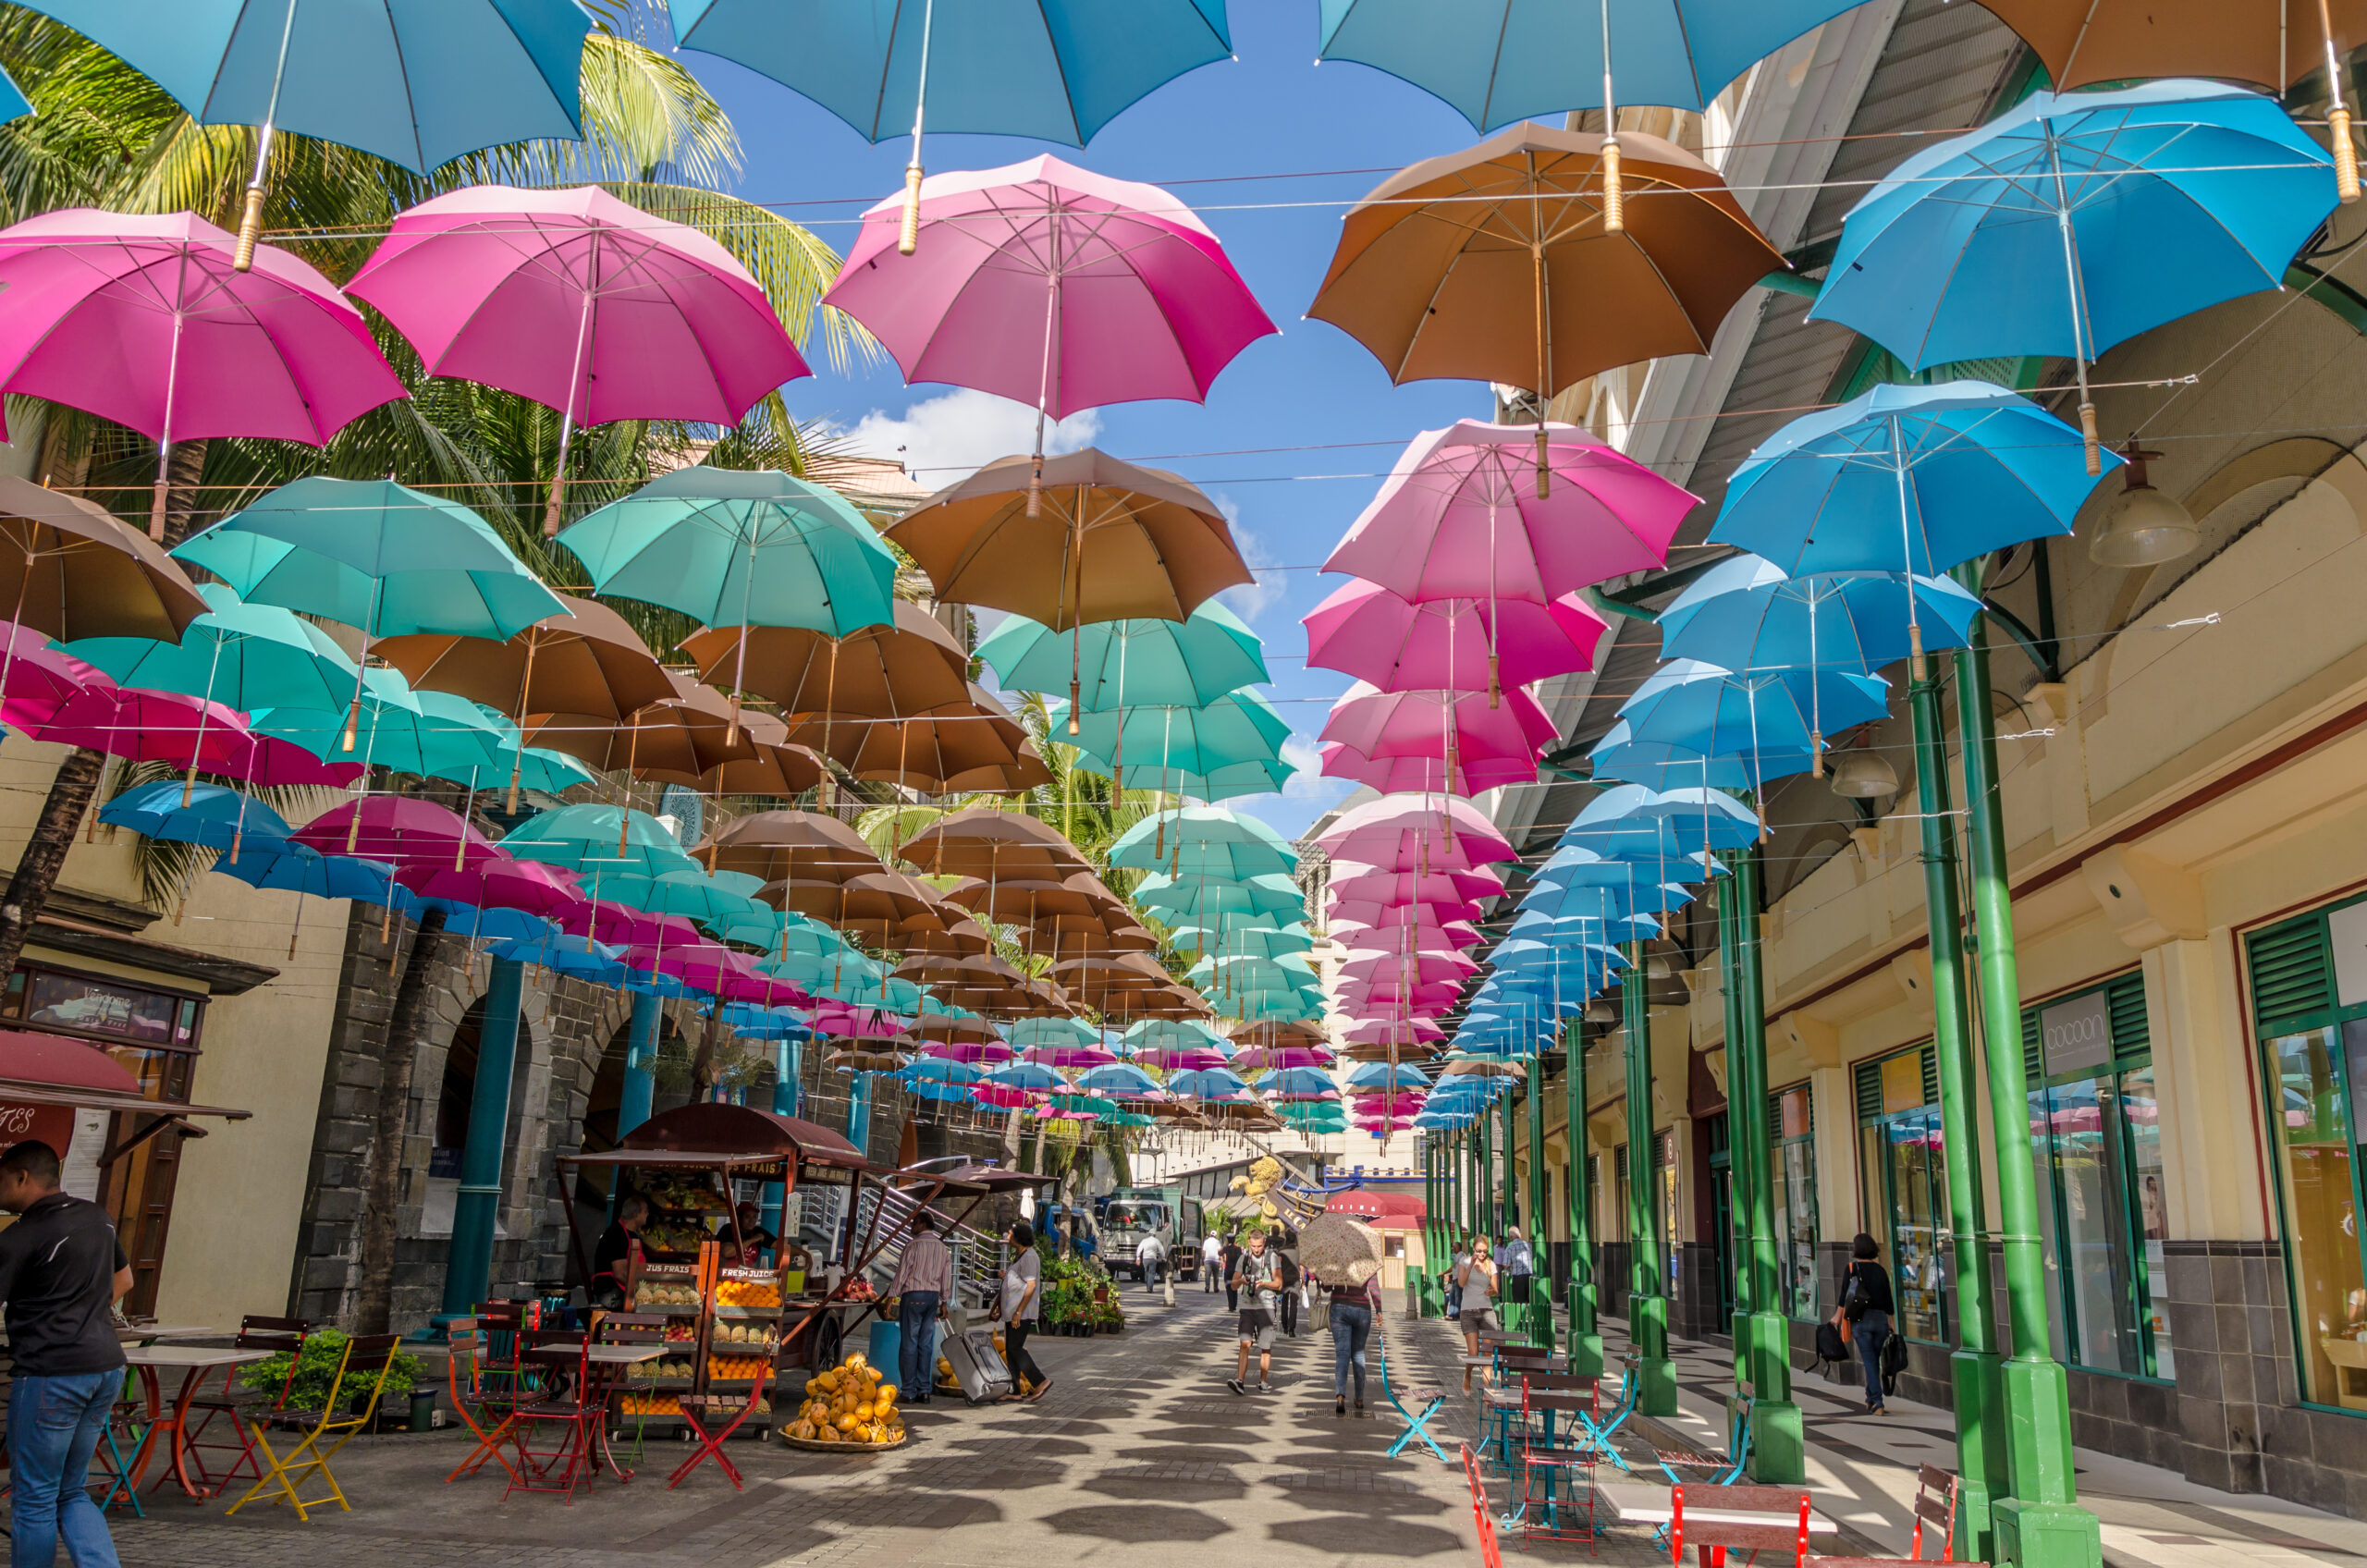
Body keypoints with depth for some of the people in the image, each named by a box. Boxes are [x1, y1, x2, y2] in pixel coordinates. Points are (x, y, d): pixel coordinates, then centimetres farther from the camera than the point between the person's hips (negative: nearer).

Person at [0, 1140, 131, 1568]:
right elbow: (123, 1279, 24)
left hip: (51, 1372, -8)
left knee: (35, 1497, 6)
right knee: (72, 1493, 16)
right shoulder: (96, 1218, 12)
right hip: (107, 1365, 8)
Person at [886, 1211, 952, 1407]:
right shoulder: (942, 1247, 12)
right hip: (933, 1296, 6)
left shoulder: (913, 1245, -8)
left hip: (913, 1295, -6)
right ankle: (924, 1390, 7)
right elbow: (946, 1277, 13)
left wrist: (891, 1297, -6)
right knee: (926, 1345, 8)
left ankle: (909, 1392, -2)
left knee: (909, 1344, -2)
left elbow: (902, 1272, -10)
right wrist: (944, 1302, 19)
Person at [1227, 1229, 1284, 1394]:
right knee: (1245, 1343, -11)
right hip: (1247, 1307, 1)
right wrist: (1242, 1280, -12)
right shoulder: (1243, 1259, 10)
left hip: (1266, 1307, -1)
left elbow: (1279, 1284, 1)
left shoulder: (1272, 1258, 3)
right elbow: (1233, 1285, 11)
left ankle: (1263, 1381, 15)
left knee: (1265, 1347, 2)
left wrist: (1264, 1283, -17)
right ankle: (1240, 1381, -17)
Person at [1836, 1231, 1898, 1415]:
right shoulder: (1880, 1270, 6)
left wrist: (1837, 1318, 3)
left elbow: (1844, 1297, -6)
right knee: (1874, 1360, 14)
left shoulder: (1852, 1268, -3)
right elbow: (1888, 1300, 8)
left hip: (1861, 1319, -3)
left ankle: (1877, 1403, -10)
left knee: (1869, 1361, -2)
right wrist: (1891, 1325, 16)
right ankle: (1870, 1400, 22)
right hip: (1880, 1318, 3)